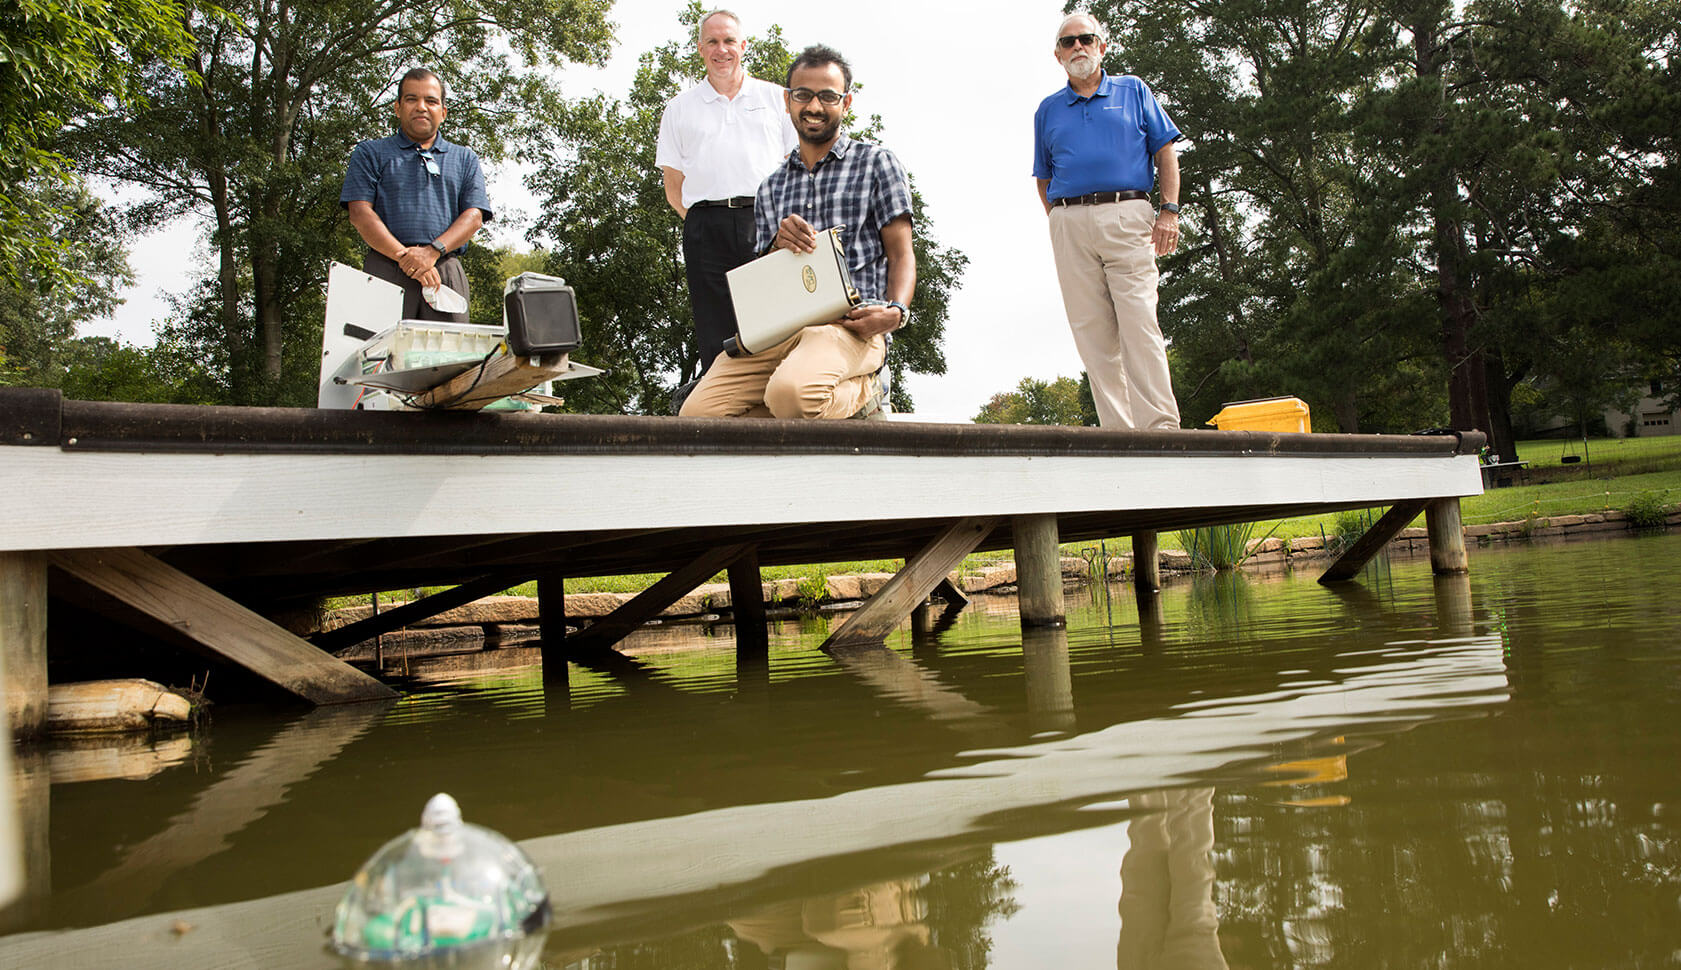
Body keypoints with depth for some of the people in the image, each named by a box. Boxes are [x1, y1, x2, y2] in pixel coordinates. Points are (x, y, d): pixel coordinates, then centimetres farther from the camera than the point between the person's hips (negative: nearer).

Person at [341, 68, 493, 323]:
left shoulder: (464, 158, 24)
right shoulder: (371, 153, 19)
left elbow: (474, 215, 10)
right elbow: (360, 213, 5)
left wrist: (433, 251, -9)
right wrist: (404, 255, -11)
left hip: (446, 272, 1)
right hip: (387, 271, -1)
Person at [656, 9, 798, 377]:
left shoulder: (776, 98, 18)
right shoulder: (680, 108, 20)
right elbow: (673, 185, 18)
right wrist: (703, 222, 6)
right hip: (706, 230, 1)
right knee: (715, 338, -6)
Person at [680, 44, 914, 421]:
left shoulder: (876, 163, 13)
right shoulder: (771, 186, 25)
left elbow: (902, 255, 6)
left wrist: (895, 311, -16)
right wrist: (780, 245, -4)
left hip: (849, 323, -4)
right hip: (776, 328, 5)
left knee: (792, 393, -39)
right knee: (698, 412, -21)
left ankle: (859, 393, -5)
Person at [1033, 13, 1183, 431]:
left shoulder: (1133, 91, 15)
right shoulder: (1048, 110, 20)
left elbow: (1165, 151, 11)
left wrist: (1169, 210, -1)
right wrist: (1060, 223, 10)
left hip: (1126, 215, -2)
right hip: (1070, 224, 2)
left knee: (1139, 324, -14)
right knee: (1093, 333, -4)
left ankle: (1161, 426, -16)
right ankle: (1119, 432, -3)